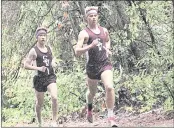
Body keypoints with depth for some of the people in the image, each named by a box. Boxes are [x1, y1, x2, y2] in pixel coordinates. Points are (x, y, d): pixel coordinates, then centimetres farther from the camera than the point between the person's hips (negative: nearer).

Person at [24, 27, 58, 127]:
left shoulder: (49, 48, 8)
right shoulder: (34, 51, -7)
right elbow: (26, 65, -9)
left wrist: (50, 65, 7)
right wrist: (38, 68, -20)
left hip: (50, 77, 3)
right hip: (40, 78, -3)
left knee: (54, 97, -21)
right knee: (40, 103, 9)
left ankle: (54, 121, -14)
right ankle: (39, 122, 34)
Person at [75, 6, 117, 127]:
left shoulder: (104, 31, 8)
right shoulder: (84, 33, -7)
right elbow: (77, 52, -16)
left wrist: (107, 49, 11)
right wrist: (91, 46, -30)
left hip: (105, 64, 2)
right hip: (92, 66, -2)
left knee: (109, 87, -22)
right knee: (92, 92, 16)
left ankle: (111, 116, -16)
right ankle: (89, 108, 51)